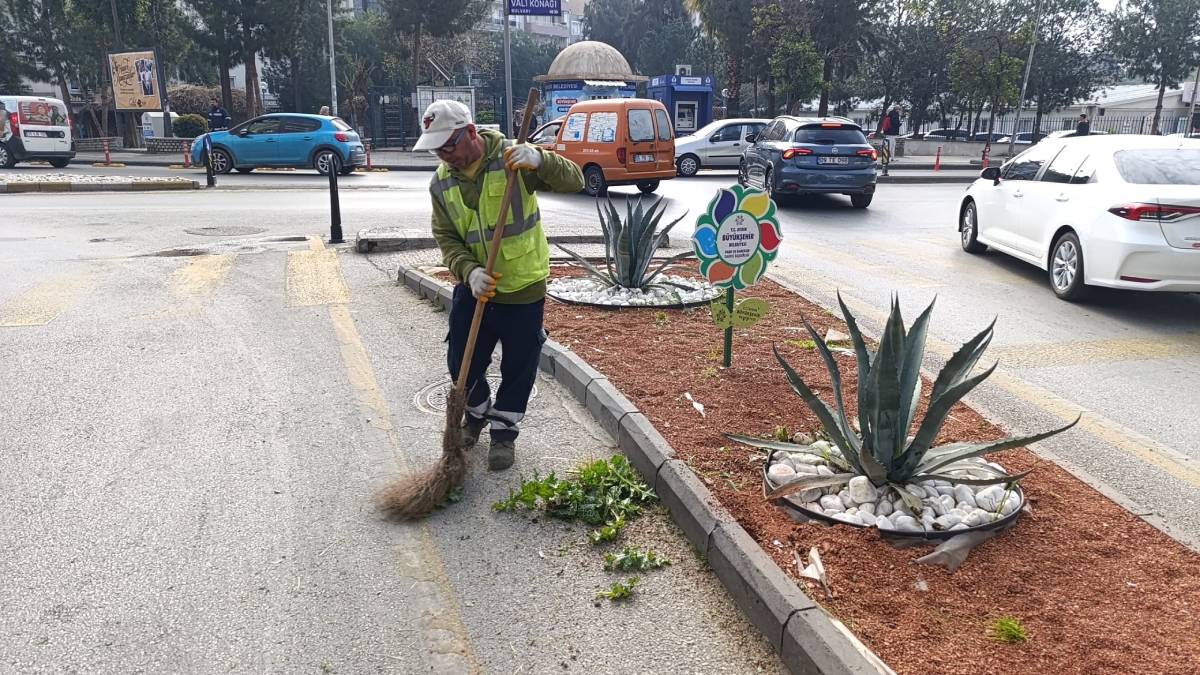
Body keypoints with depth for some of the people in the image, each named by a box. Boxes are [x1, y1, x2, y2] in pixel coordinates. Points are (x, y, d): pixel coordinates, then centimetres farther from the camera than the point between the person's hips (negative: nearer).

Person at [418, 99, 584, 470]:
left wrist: (539, 160, -43)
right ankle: (477, 413, 42)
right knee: (461, 363, 12)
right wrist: (469, 271, -24)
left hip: (523, 287, -4)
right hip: (473, 287, 4)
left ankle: (503, 431, 29)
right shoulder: (441, 183, -3)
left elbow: (573, 180, -22)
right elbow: (446, 238, -4)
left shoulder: (512, 157, -16)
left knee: (518, 368, 8)